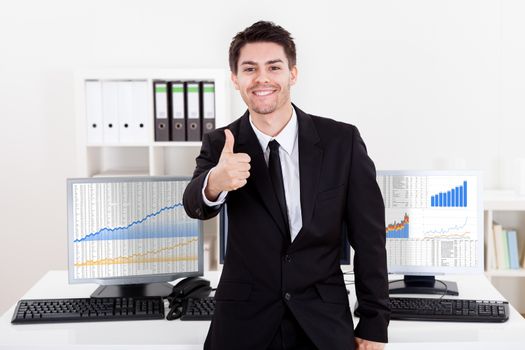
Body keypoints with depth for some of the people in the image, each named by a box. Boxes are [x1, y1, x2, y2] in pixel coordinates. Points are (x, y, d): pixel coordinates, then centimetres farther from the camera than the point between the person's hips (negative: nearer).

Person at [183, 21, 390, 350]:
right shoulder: (220, 145, -4)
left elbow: (369, 238, -2)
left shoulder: (343, 141, -7)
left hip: (324, 323, 0)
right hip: (244, 323, 1)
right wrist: (214, 182, -45)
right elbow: (195, 205, -22)